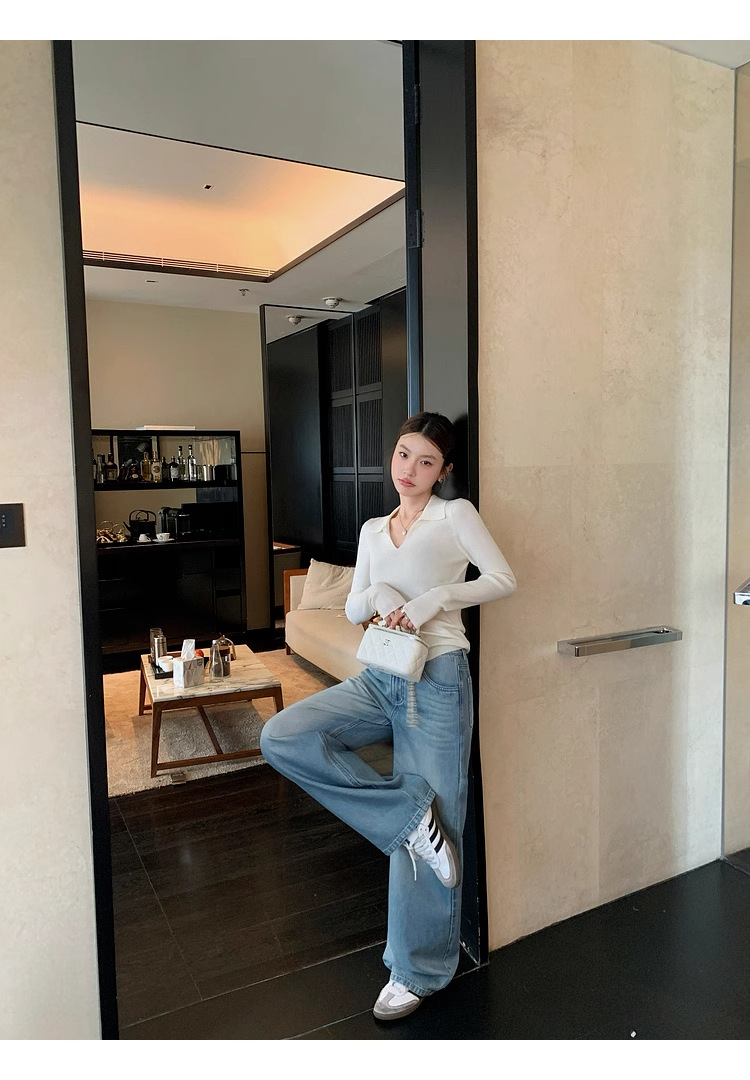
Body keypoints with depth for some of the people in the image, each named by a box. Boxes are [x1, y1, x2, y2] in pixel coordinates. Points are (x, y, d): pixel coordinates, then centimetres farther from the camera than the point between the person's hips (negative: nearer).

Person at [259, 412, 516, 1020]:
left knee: (434, 826, 1)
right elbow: (353, 610, 14)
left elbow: (504, 580, -5)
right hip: (379, 679, 6)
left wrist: (438, 596, -17)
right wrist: (376, 594, -8)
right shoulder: (374, 530, 15)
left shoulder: (455, 514, 1)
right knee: (281, 737, -14)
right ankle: (410, 816, -6)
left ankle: (419, 970, 23)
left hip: (437, 680, -5)